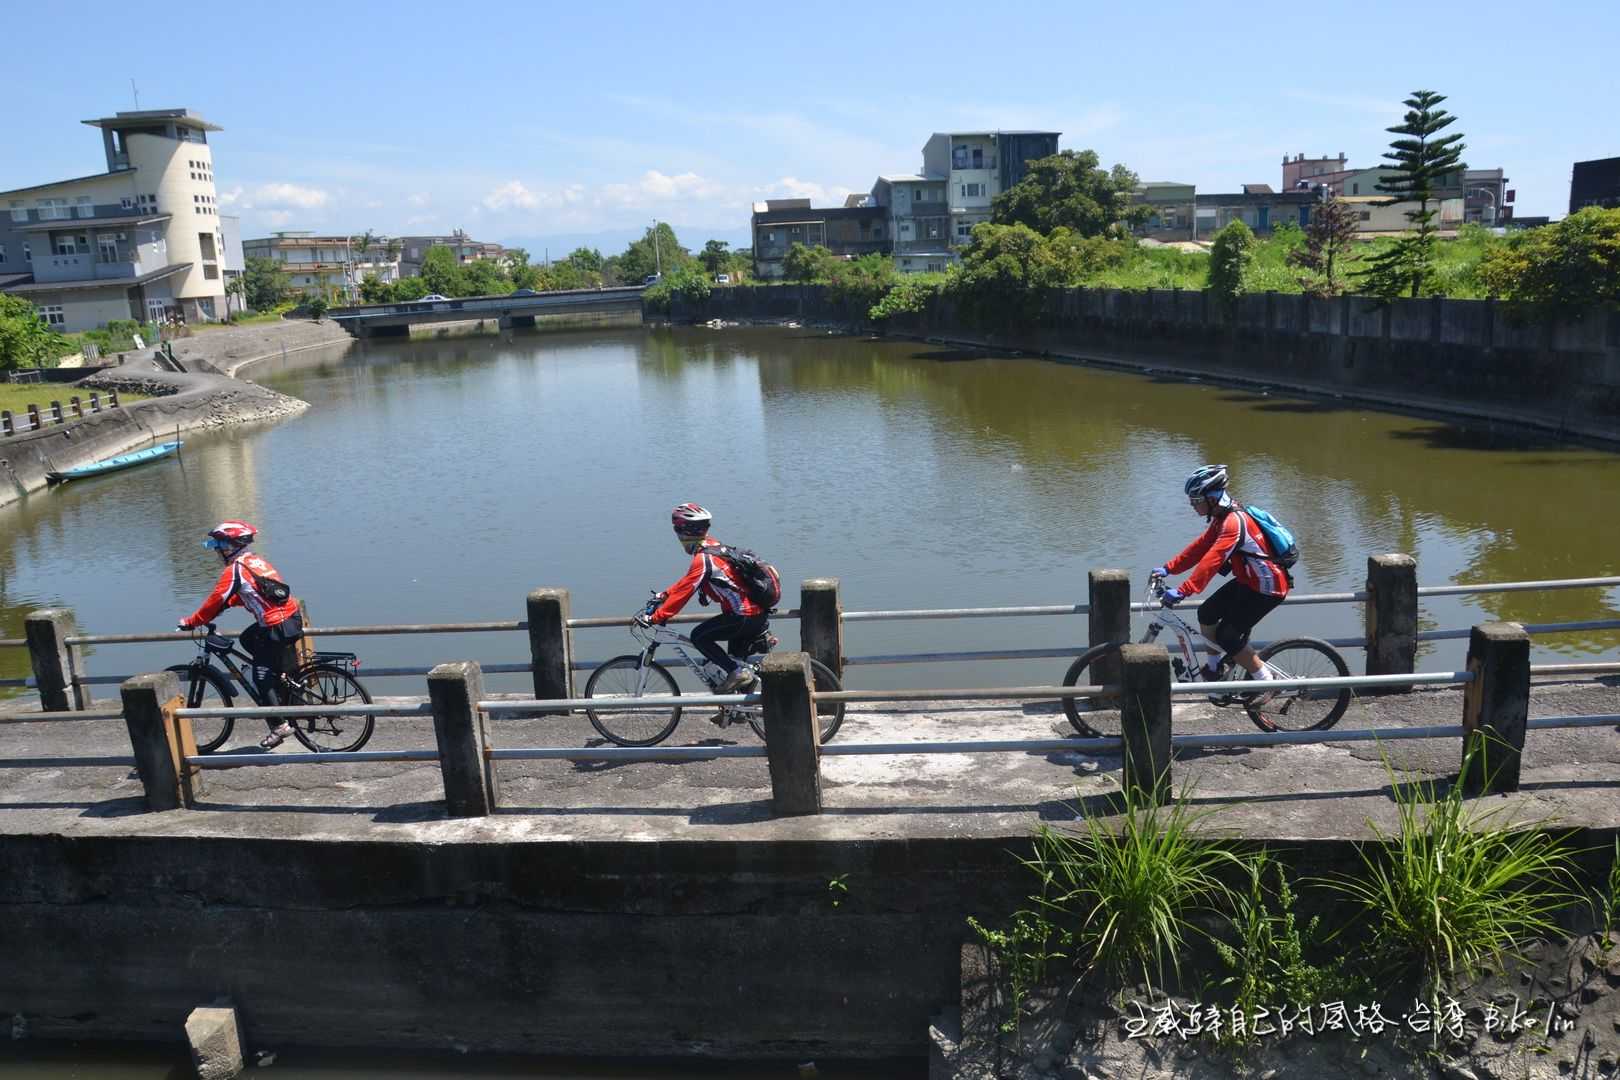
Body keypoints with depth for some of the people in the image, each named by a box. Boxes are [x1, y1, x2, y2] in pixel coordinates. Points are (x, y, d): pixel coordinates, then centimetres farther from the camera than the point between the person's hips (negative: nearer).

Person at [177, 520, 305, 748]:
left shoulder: (235, 570, -10)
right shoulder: (257, 561, 17)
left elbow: (216, 601, -9)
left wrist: (191, 622, 2)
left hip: (277, 627, -9)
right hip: (292, 616, 9)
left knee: (263, 675, 1)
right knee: (247, 639, 27)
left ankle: (280, 727, 0)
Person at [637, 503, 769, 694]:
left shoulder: (703, 559, -17)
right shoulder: (713, 546, 12)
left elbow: (683, 591, -18)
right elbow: (688, 580, 25)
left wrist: (655, 617, -14)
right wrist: (665, 595, 27)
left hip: (746, 618, -9)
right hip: (761, 616, 9)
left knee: (699, 636, 0)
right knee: (735, 657, 22)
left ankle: (737, 672, -4)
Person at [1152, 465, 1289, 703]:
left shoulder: (1234, 522, -27)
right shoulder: (1222, 519, 5)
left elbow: (1212, 560, -36)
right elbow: (1200, 547, 10)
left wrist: (1183, 591, -42)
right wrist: (1168, 568, 2)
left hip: (1267, 587, -10)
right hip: (1247, 581, 10)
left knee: (1227, 636, -9)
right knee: (1207, 613, 6)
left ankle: (1266, 680, 6)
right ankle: (1214, 669, 20)